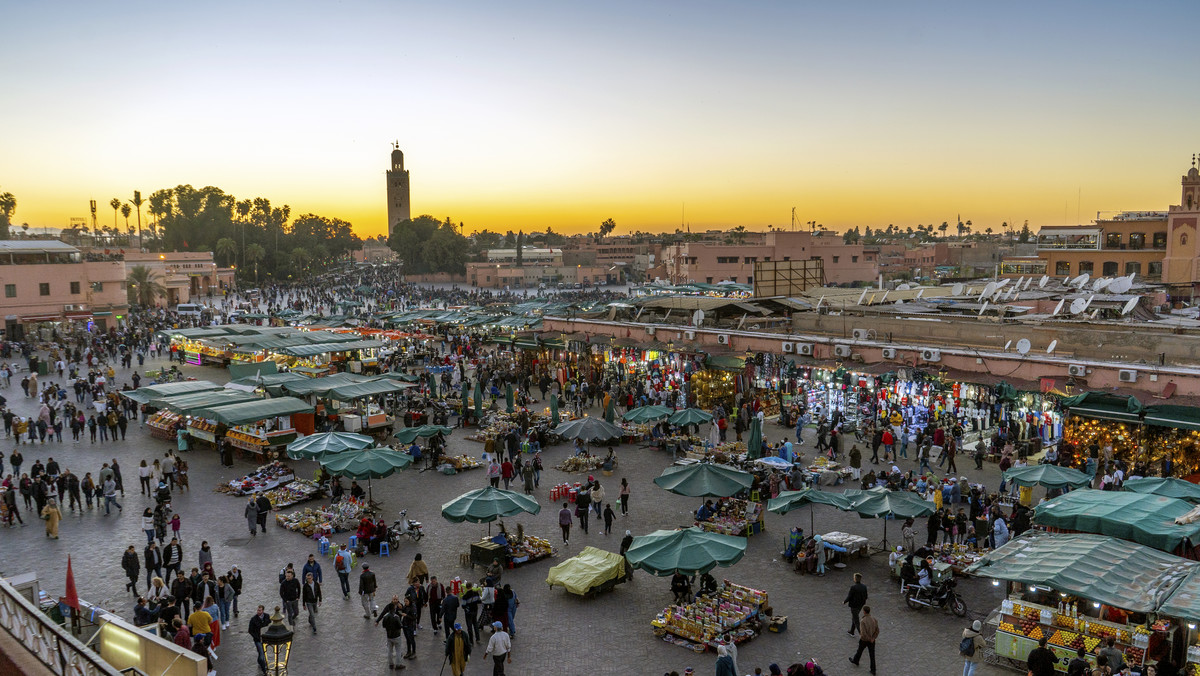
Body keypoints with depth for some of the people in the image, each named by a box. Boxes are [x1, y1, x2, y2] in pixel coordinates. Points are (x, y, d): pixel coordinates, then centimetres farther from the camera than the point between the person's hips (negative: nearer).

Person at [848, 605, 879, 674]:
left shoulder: (862, 621, -31)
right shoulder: (874, 618, -11)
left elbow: (863, 633, -32)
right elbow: (877, 630, -7)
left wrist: (869, 639, -15)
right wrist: (872, 638, -9)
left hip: (864, 640, -4)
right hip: (872, 640, 4)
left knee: (860, 651, 23)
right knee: (872, 655, 15)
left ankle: (855, 661, 48)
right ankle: (873, 670, 21)